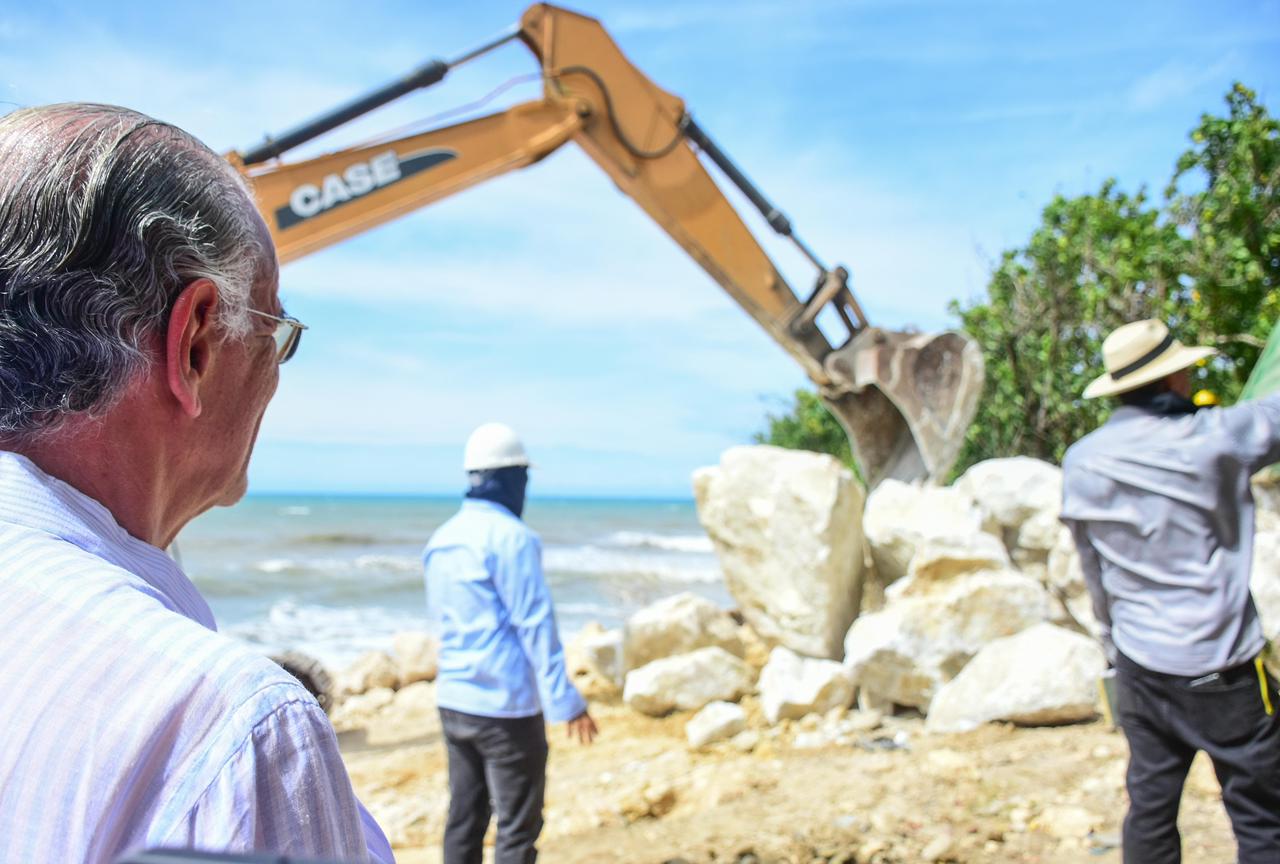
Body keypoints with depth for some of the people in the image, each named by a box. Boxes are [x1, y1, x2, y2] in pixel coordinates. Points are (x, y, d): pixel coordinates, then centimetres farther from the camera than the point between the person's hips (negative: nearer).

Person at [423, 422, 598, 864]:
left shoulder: (442, 538, 8)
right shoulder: (509, 536, -15)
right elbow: (536, 624, -17)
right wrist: (565, 700, -15)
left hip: (453, 701, 7)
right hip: (506, 705, -7)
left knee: (463, 822, 14)